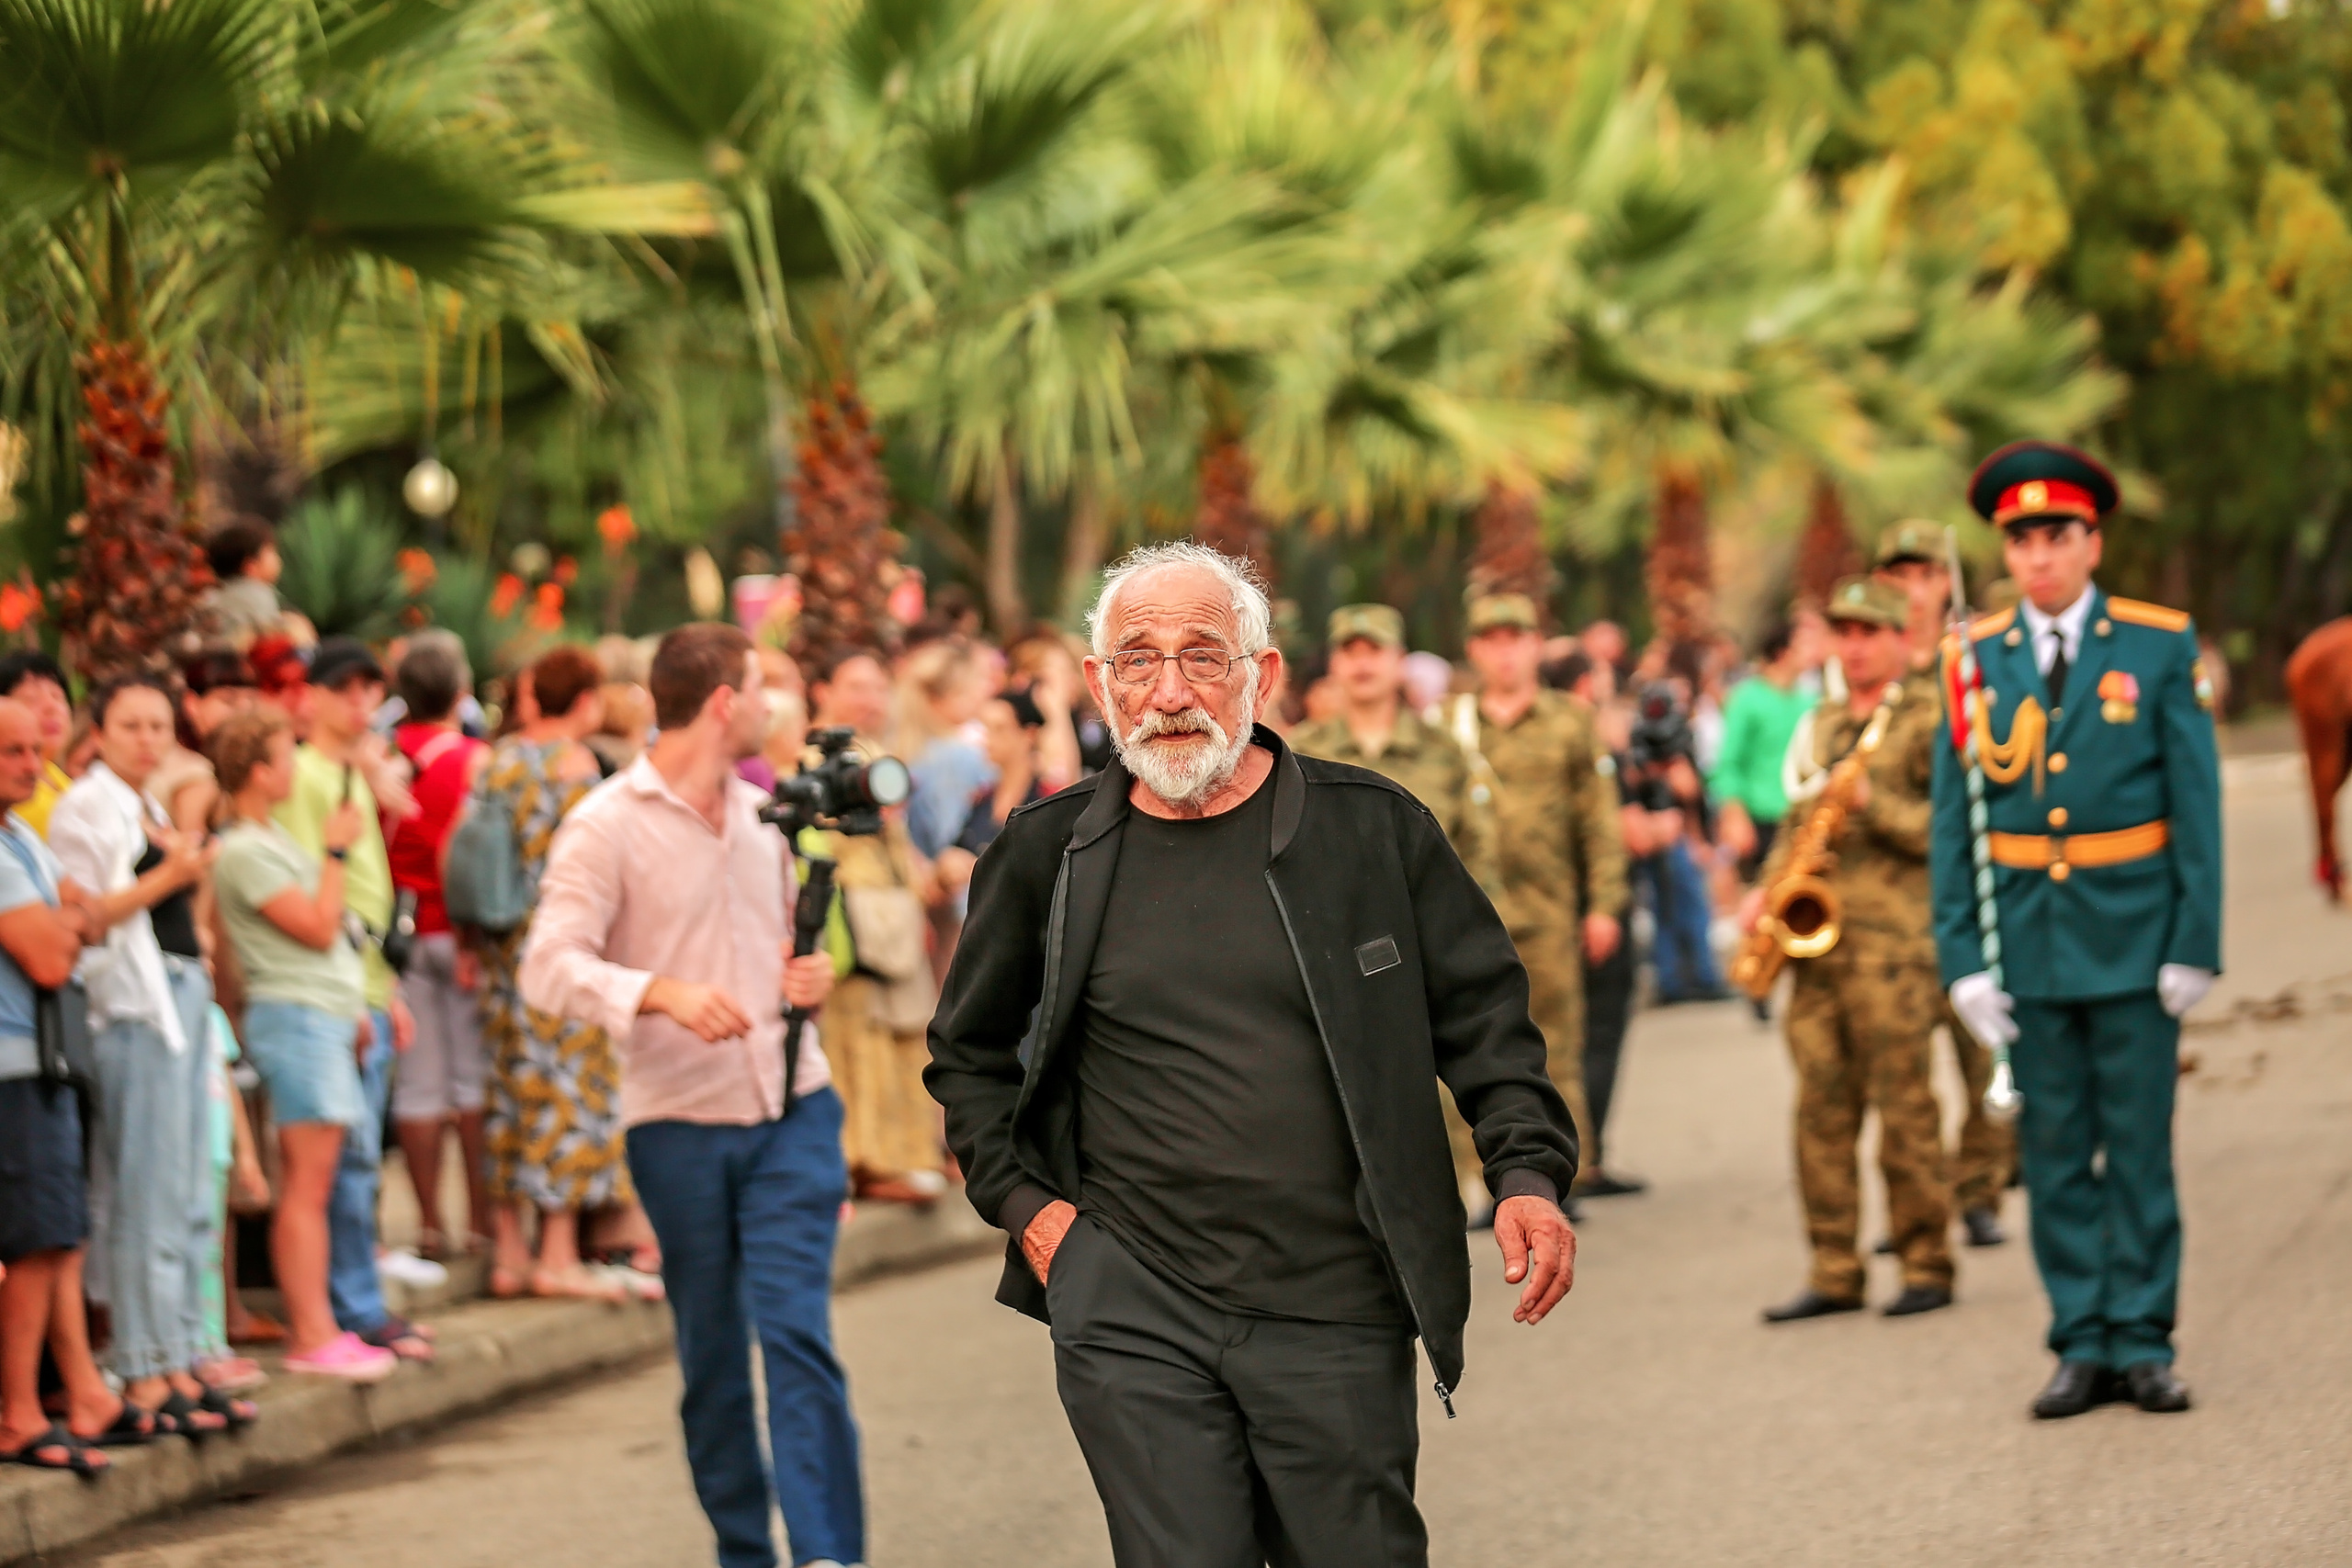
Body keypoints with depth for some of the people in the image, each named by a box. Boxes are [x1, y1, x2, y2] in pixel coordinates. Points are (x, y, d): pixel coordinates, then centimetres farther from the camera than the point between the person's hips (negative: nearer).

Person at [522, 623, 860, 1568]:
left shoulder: (761, 816, 14)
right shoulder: (607, 826, -6)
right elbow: (551, 968, -15)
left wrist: (807, 974, 6)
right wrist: (663, 992, -31)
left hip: (791, 1110, 3)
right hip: (680, 1125, -3)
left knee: (796, 1330, -10)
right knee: (711, 1356, 7)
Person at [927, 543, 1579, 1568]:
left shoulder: (1371, 829, 2)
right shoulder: (1048, 855, 5)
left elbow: (1482, 1012, 8)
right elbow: (969, 1052, 18)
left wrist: (1528, 1171, -6)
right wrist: (1025, 1203, 6)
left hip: (1336, 1320, 0)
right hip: (1131, 1319, 0)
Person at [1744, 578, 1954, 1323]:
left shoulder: (1927, 723, 0)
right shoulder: (1824, 724, 20)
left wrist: (1874, 805, -18)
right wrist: (1765, 889, 10)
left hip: (1893, 936, -6)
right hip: (1817, 933, 6)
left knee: (1903, 1103, -6)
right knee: (1822, 1105, 4)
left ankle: (1927, 1266, 2)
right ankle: (1834, 1273, 7)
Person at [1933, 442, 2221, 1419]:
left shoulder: (2161, 647, -1)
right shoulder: (1977, 661, 4)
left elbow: (2197, 804, -1)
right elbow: (1952, 818, 4)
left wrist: (2196, 944, -7)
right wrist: (1962, 958, -3)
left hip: (2133, 934, -2)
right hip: (2026, 941, 2)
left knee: (2139, 1145, 2)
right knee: (2055, 1150, 5)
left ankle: (2143, 1340, 9)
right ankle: (2083, 1345, 11)